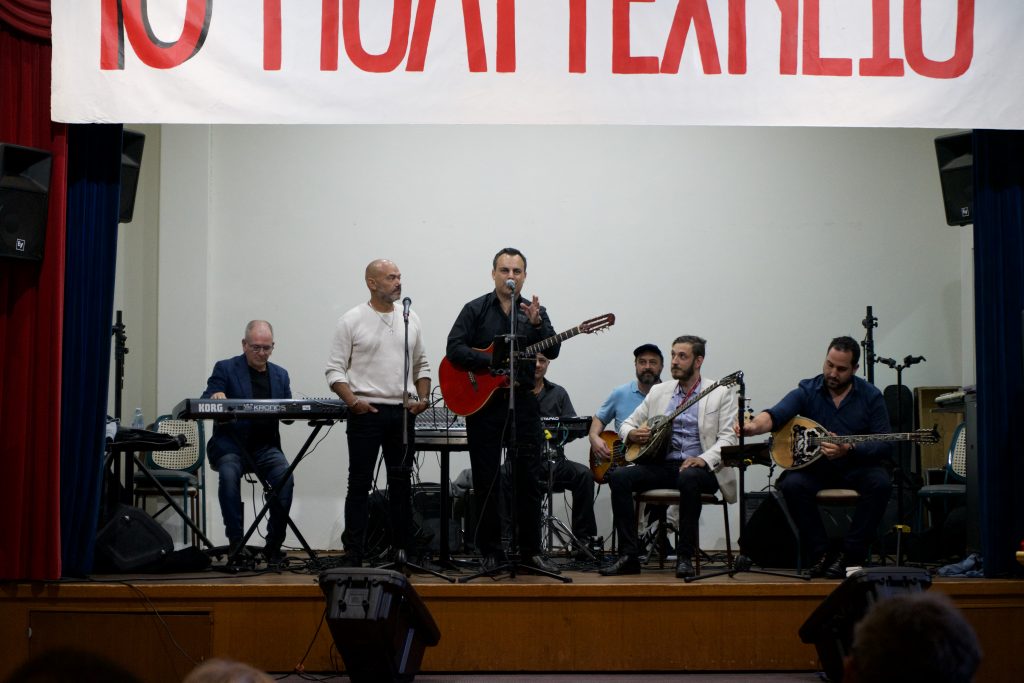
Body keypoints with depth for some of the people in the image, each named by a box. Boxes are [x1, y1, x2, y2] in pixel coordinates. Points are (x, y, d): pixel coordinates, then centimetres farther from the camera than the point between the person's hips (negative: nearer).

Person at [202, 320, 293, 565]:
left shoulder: (280, 375, 15)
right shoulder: (225, 369, 3)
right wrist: (215, 398, -29)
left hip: (265, 446, 3)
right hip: (230, 445, -3)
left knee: (285, 477, -27)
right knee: (229, 473, -35)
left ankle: (274, 544, -15)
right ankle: (236, 541, -26)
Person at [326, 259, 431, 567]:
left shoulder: (410, 319, 11)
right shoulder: (352, 321, -3)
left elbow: (421, 365, 18)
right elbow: (335, 369, -4)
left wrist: (423, 397, 3)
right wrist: (352, 402, -17)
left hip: (403, 412, 4)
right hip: (366, 412, -4)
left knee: (402, 484, 8)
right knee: (360, 484, -3)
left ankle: (403, 550, 15)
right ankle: (353, 555, -1)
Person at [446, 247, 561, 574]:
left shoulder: (536, 311, 9)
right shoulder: (476, 310, 2)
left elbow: (552, 351, -5)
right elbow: (454, 349, -9)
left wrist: (537, 324, -22)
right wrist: (493, 363, -18)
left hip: (523, 403, 2)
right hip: (483, 403, -2)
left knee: (529, 479, 3)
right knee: (486, 481, 2)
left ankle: (531, 550, 10)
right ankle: (491, 553, 9)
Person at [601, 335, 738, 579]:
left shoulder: (721, 393, 5)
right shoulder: (659, 391, 18)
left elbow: (727, 438, -5)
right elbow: (628, 423, 22)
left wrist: (704, 460, -22)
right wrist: (631, 434, -4)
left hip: (698, 467, -4)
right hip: (661, 465, 4)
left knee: (688, 478, -40)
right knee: (619, 476, -22)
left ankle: (684, 557, -30)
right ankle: (629, 556, -22)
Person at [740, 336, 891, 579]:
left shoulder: (871, 397, -1)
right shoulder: (807, 391, -1)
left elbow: (883, 444, -6)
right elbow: (776, 414, -19)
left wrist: (849, 451, -25)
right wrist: (754, 426, -43)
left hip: (857, 467, 0)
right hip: (815, 467, 0)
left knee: (879, 482, -32)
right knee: (792, 484, -31)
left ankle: (851, 555, -20)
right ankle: (821, 554, -17)